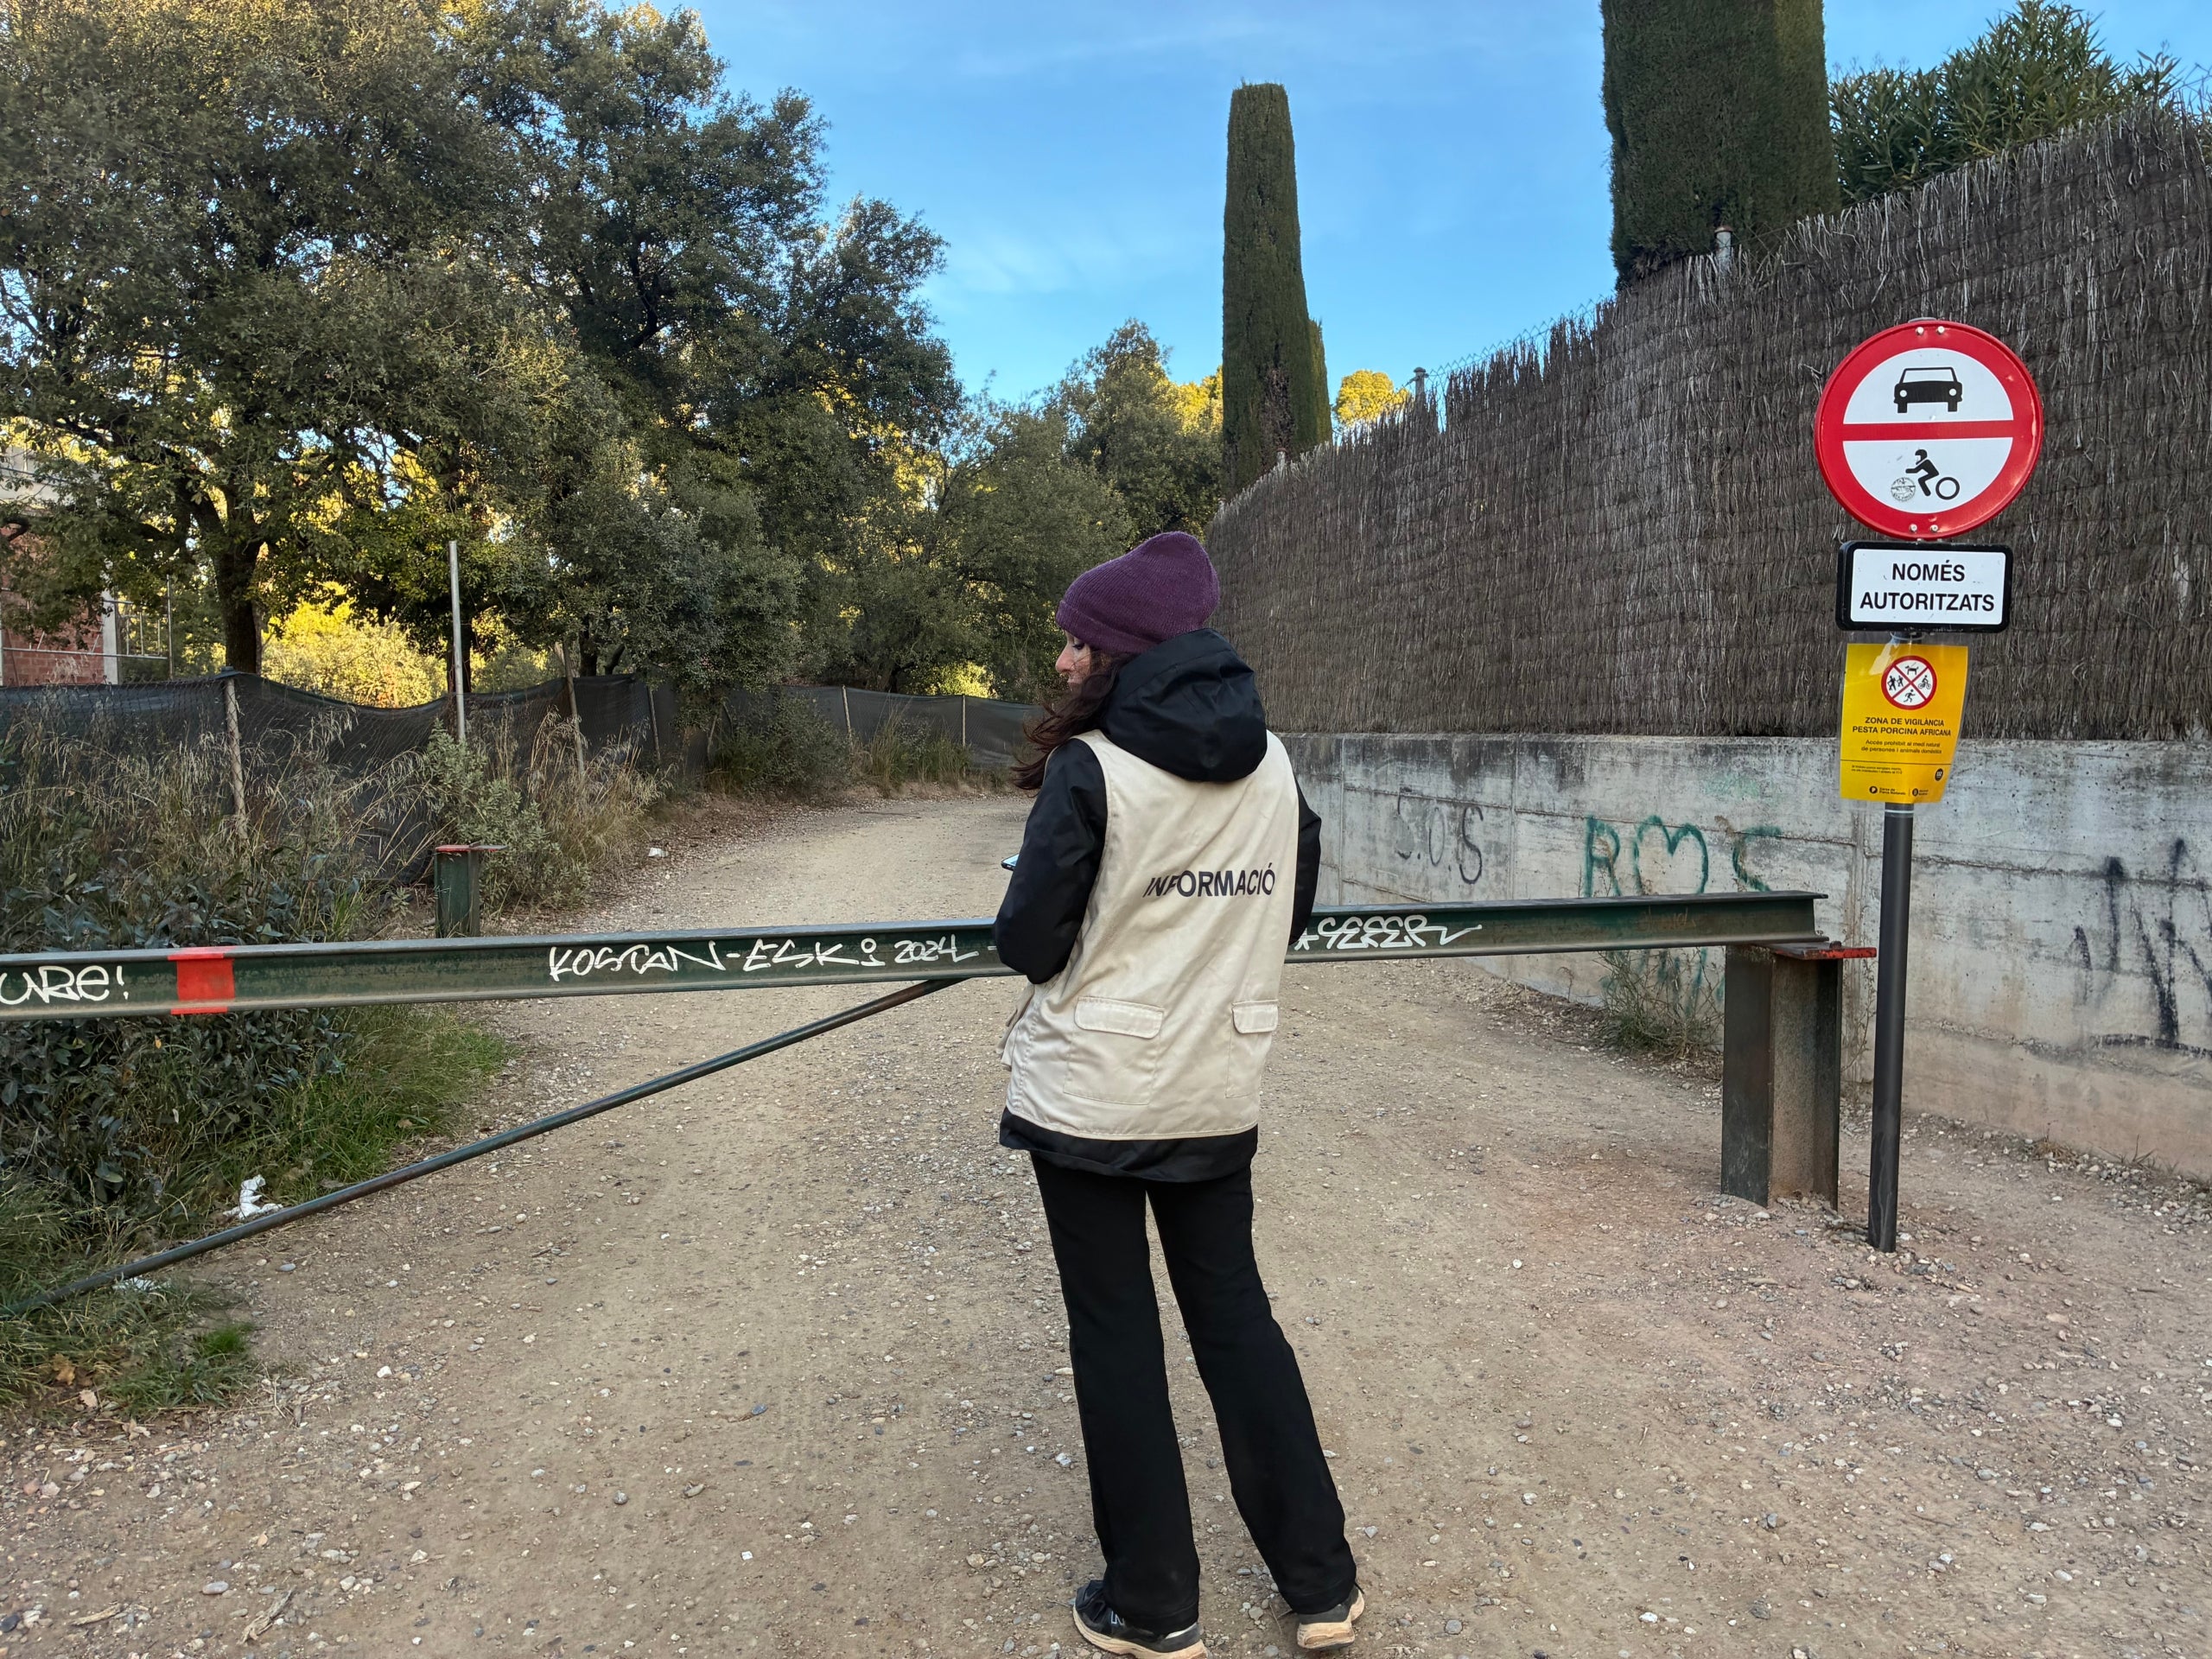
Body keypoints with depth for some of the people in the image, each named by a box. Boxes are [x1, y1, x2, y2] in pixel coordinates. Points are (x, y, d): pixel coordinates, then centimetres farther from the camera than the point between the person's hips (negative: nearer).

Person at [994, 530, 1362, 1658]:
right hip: (1219, 1093, 5)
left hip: (1090, 1096, -5)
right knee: (1234, 1310, 18)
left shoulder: (1090, 770, -16)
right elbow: (1285, 918, 10)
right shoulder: (1271, 762, 1)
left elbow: (1028, 946, -13)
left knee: (1116, 1332, 9)